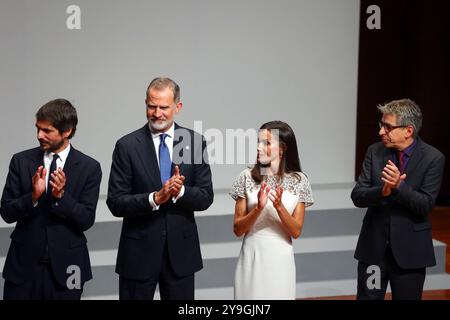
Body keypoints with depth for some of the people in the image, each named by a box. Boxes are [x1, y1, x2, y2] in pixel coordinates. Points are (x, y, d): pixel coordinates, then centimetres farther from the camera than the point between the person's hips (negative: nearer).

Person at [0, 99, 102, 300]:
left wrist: (61, 195, -21)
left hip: (65, 266, -1)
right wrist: (33, 196, -19)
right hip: (24, 263, 1)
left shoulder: (89, 168, -3)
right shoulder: (21, 161, 1)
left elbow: (87, 220, -7)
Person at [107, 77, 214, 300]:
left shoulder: (195, 142, 1)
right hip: (139, 252, -2)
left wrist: (181, 191, -20)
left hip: (181, 250, 2)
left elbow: (206, 198, 0)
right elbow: (115, 203, -9)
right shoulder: (127, 146, -5)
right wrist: (155, 198, -22)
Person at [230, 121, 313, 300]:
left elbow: (296, 232, -4)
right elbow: (237, 229, -4)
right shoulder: (247, 177, -4)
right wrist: (258, 208, -20)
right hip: (252, 258, 0)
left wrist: (279, 206, -20)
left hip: (281, 260, 0)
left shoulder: (298, 180, -2)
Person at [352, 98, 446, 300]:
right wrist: (382, 191, -25)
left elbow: (426, 205, -14)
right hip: (373, 245, 2)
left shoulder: (433, 158, -9)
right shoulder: (375, 152, 0)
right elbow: (357, 196, -4)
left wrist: (398, 186, -30)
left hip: (410, 249, -2)